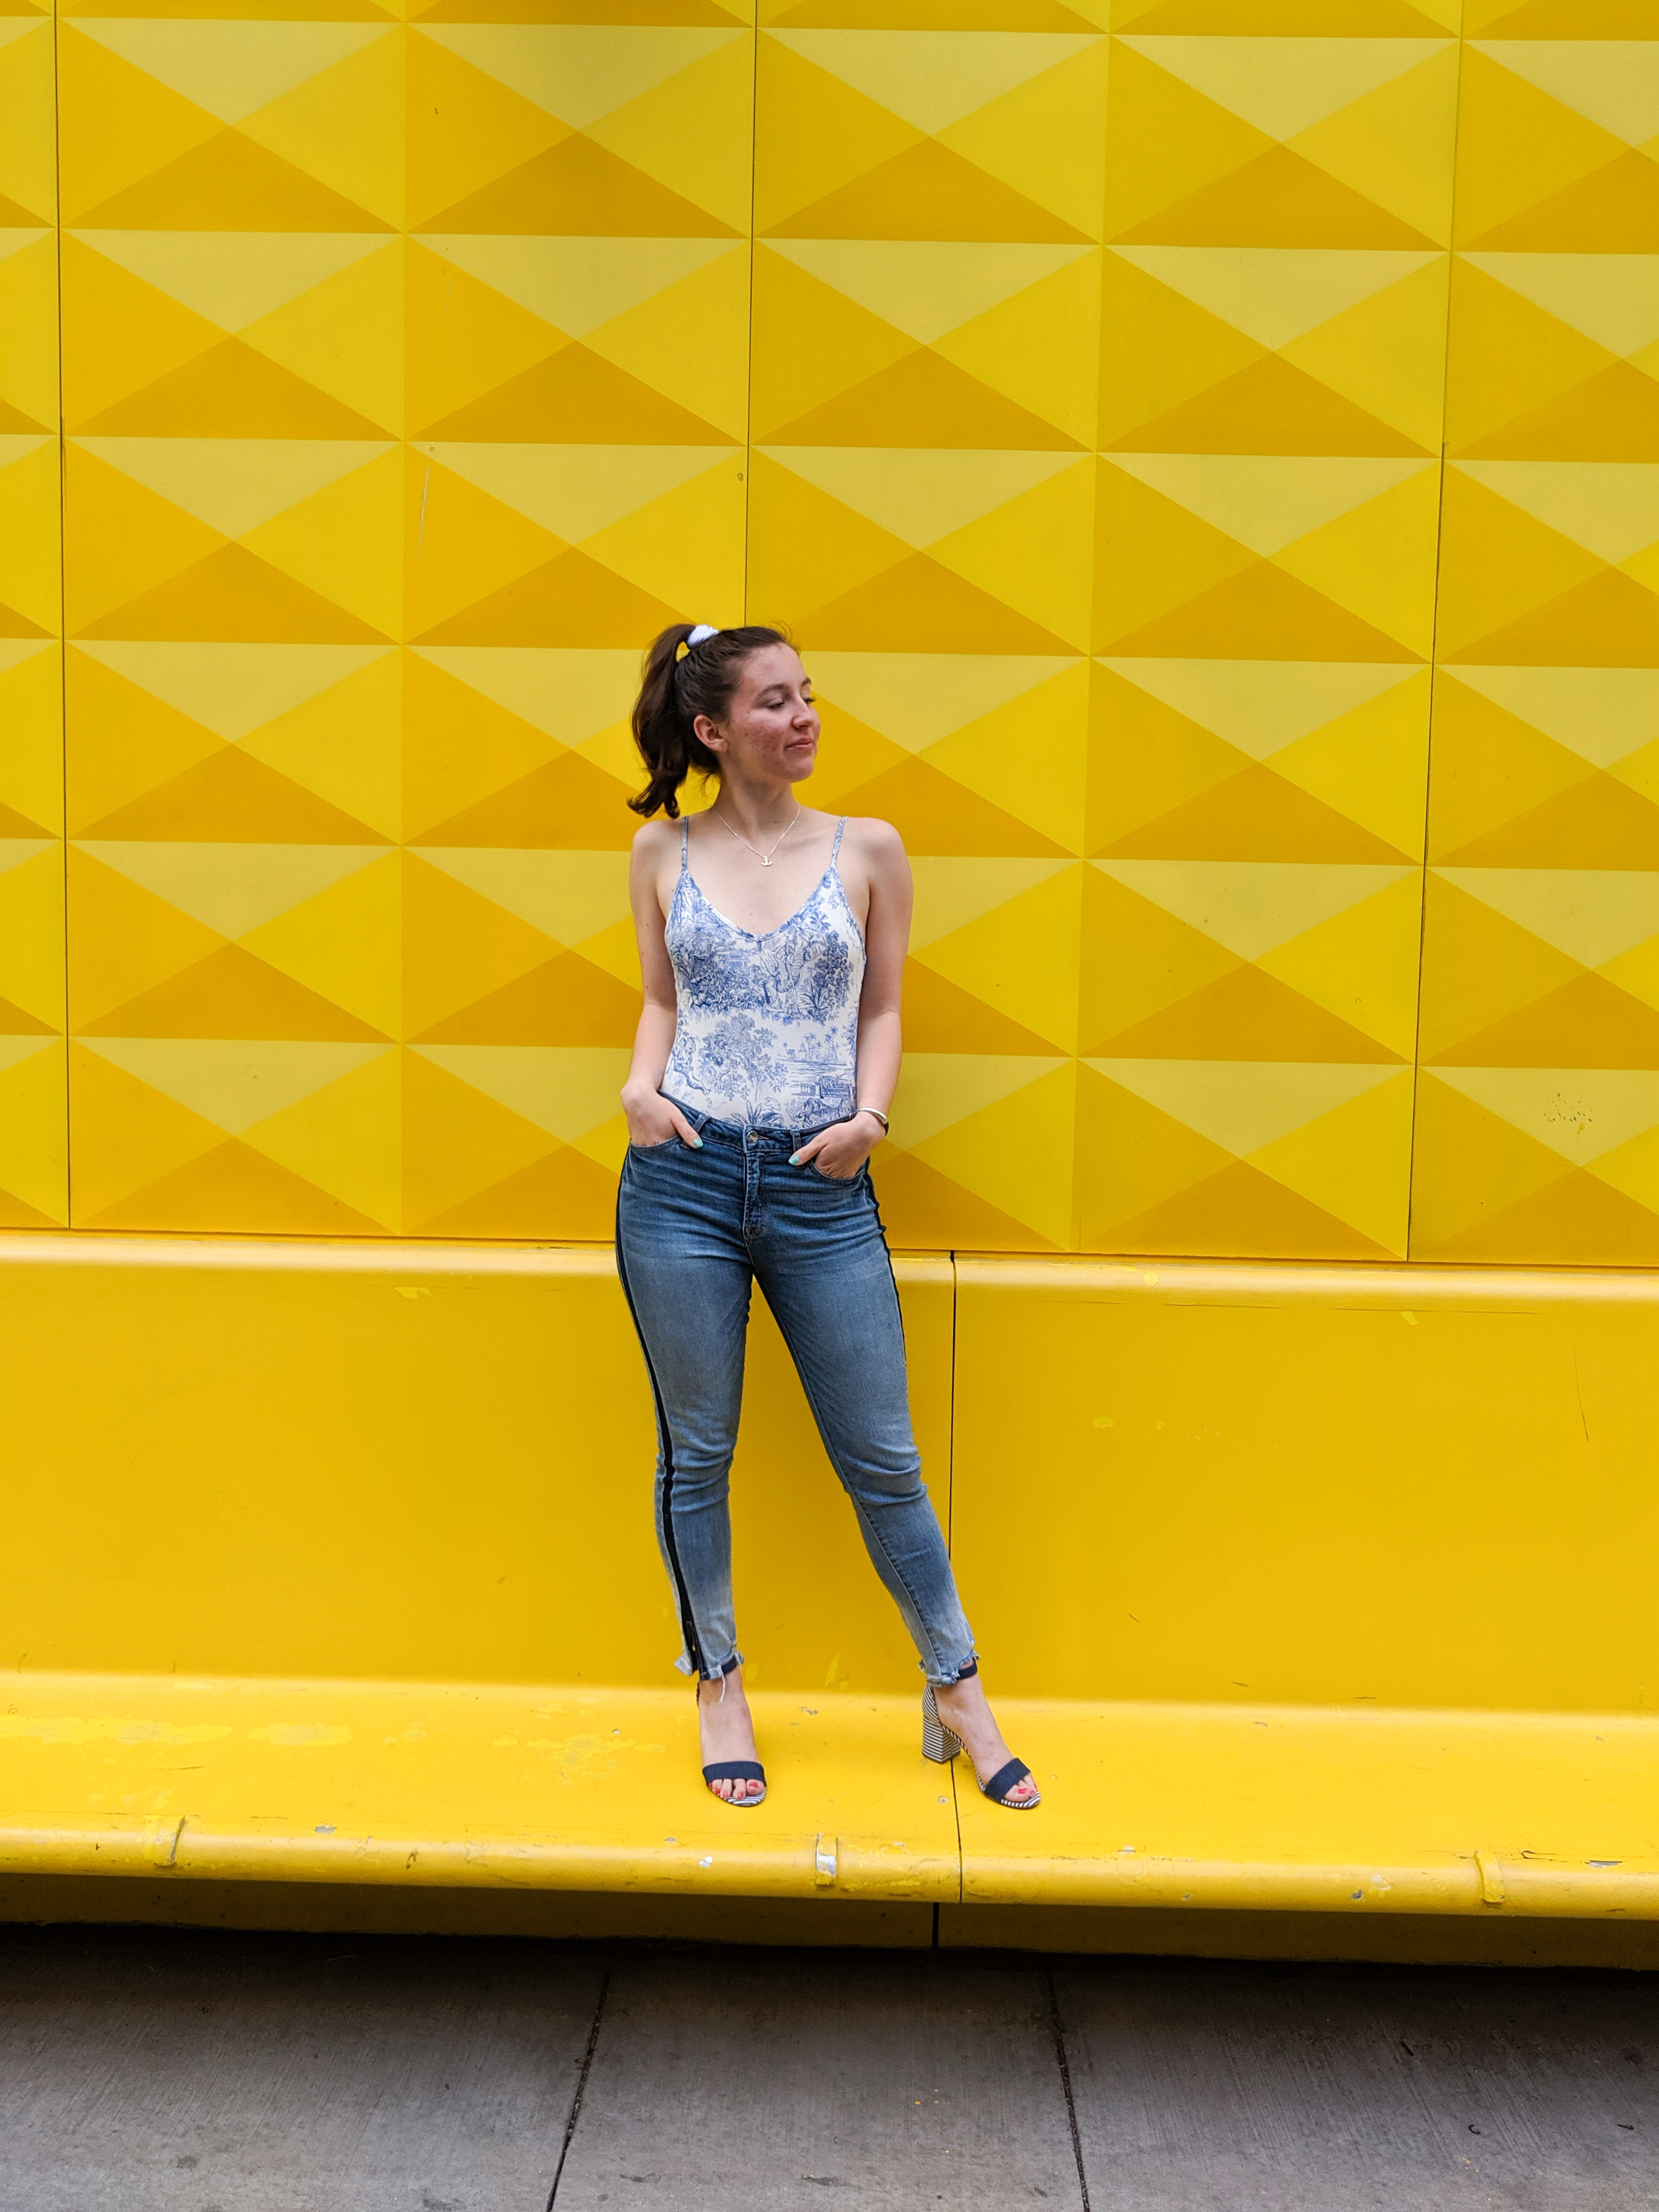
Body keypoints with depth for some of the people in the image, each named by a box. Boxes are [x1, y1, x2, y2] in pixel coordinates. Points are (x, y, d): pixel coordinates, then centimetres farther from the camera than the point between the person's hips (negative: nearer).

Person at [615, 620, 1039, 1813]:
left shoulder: (868, 850, 4)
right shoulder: (665, 852, 5)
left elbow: (883, 1008, 9)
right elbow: (663, 999, 13)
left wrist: (869, 1112, -7)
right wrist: (641, 1084, -5)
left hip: (822, 1188, 0)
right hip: (684, 1180, 1)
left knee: (884, 1459, 5)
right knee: (697, 1453, 11)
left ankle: (958, 1693, 23)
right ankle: (721, 1687, 29)